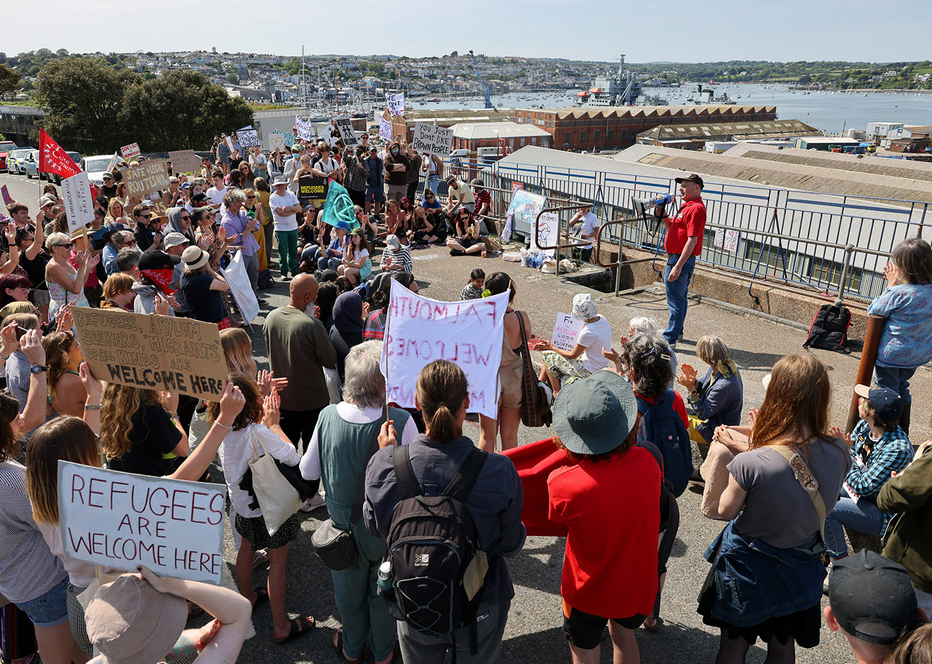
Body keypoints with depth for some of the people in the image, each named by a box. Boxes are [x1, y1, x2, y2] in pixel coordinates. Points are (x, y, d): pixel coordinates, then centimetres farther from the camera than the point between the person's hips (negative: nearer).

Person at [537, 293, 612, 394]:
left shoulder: (587, 332, -33)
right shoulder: (601, 318, -7)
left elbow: (573, 355, -18)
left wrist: (552, 347, -6)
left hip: (590, 371, -9)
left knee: (548, 356, 0)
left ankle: (556, 393, 15)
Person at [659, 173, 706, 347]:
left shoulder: (696, 208, -18)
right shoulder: (688, 206, 16)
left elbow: (692, 240, -25)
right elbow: (673, 228, 24)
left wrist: (678, 266, -29)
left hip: (681, 260, -11)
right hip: (676, 259, 11)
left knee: (675, 301, -6)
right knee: (679, 298, 21)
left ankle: (669, 340, -2)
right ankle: (676, 332, 34)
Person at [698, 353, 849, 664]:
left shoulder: (750, 464, -36)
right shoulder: (838, 453, -21)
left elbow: (726, 510, -17)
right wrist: (759, 446, -5)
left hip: (748, 567, -4)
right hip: (800, 568, 4)